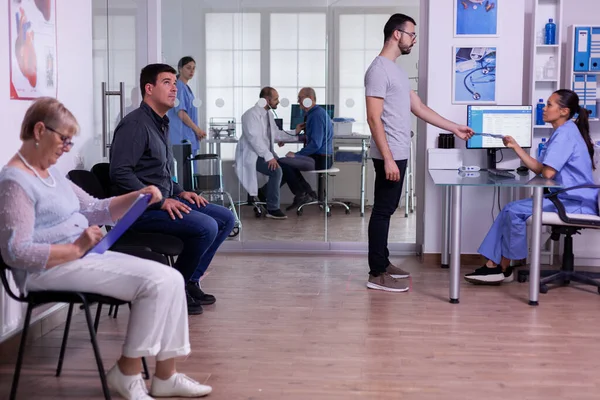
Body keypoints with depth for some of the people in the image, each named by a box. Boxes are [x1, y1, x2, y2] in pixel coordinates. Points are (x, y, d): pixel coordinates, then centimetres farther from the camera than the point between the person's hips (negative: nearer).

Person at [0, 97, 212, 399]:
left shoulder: (51, 173, 17)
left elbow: (95, 210, 18)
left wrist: (136, 197, 2)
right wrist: (76, 248, -23)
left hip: (83, 256, 9)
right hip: (50, 268, -9)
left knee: (171, 278, -5)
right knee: (156, 281, -20)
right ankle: (127, 373, -5)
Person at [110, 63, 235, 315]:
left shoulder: (161, 124, 18)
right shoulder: (135, 124, -13)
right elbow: (120, 174, -23)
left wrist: (179, 193, 9)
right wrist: (160, 201, -24)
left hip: (163, 201, 10)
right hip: (141, 209, -10)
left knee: (226, 218, 5)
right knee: (206, 226, -26)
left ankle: (191, 281, 10)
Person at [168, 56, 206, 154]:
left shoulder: (186, 88, 18)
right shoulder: (179, 87, -10)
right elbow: (181, 113, -17)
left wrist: (198, 131, 10)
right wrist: (197, 129, -12)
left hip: (190, 138, 9)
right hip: (182, 138, -9)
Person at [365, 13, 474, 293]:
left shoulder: (397, 70, 16)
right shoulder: (379, 69, -15)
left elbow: (419, 108, 20)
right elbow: (374, 118, -21)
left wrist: (454, 128, 20)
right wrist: (388, 159, -24)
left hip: (399, 154, 10)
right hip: (389, 156, -10)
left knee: (387, 209, 15)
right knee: (383, 211, -5)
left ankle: (382, 264, 24)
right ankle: (377, 274, 1)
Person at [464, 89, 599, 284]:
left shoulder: (565, 133, -16)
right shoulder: (562, 132, 18)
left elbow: (547, 173, -23)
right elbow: (539, 168, 14)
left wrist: (541, 168, 0)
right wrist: (516, 147, 8)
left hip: (574, 203, -10)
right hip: (566, 198, 10)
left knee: (514, 210, -17)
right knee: (510, 209, 1)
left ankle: (504, 268, -1)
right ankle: (493, 265, -5)